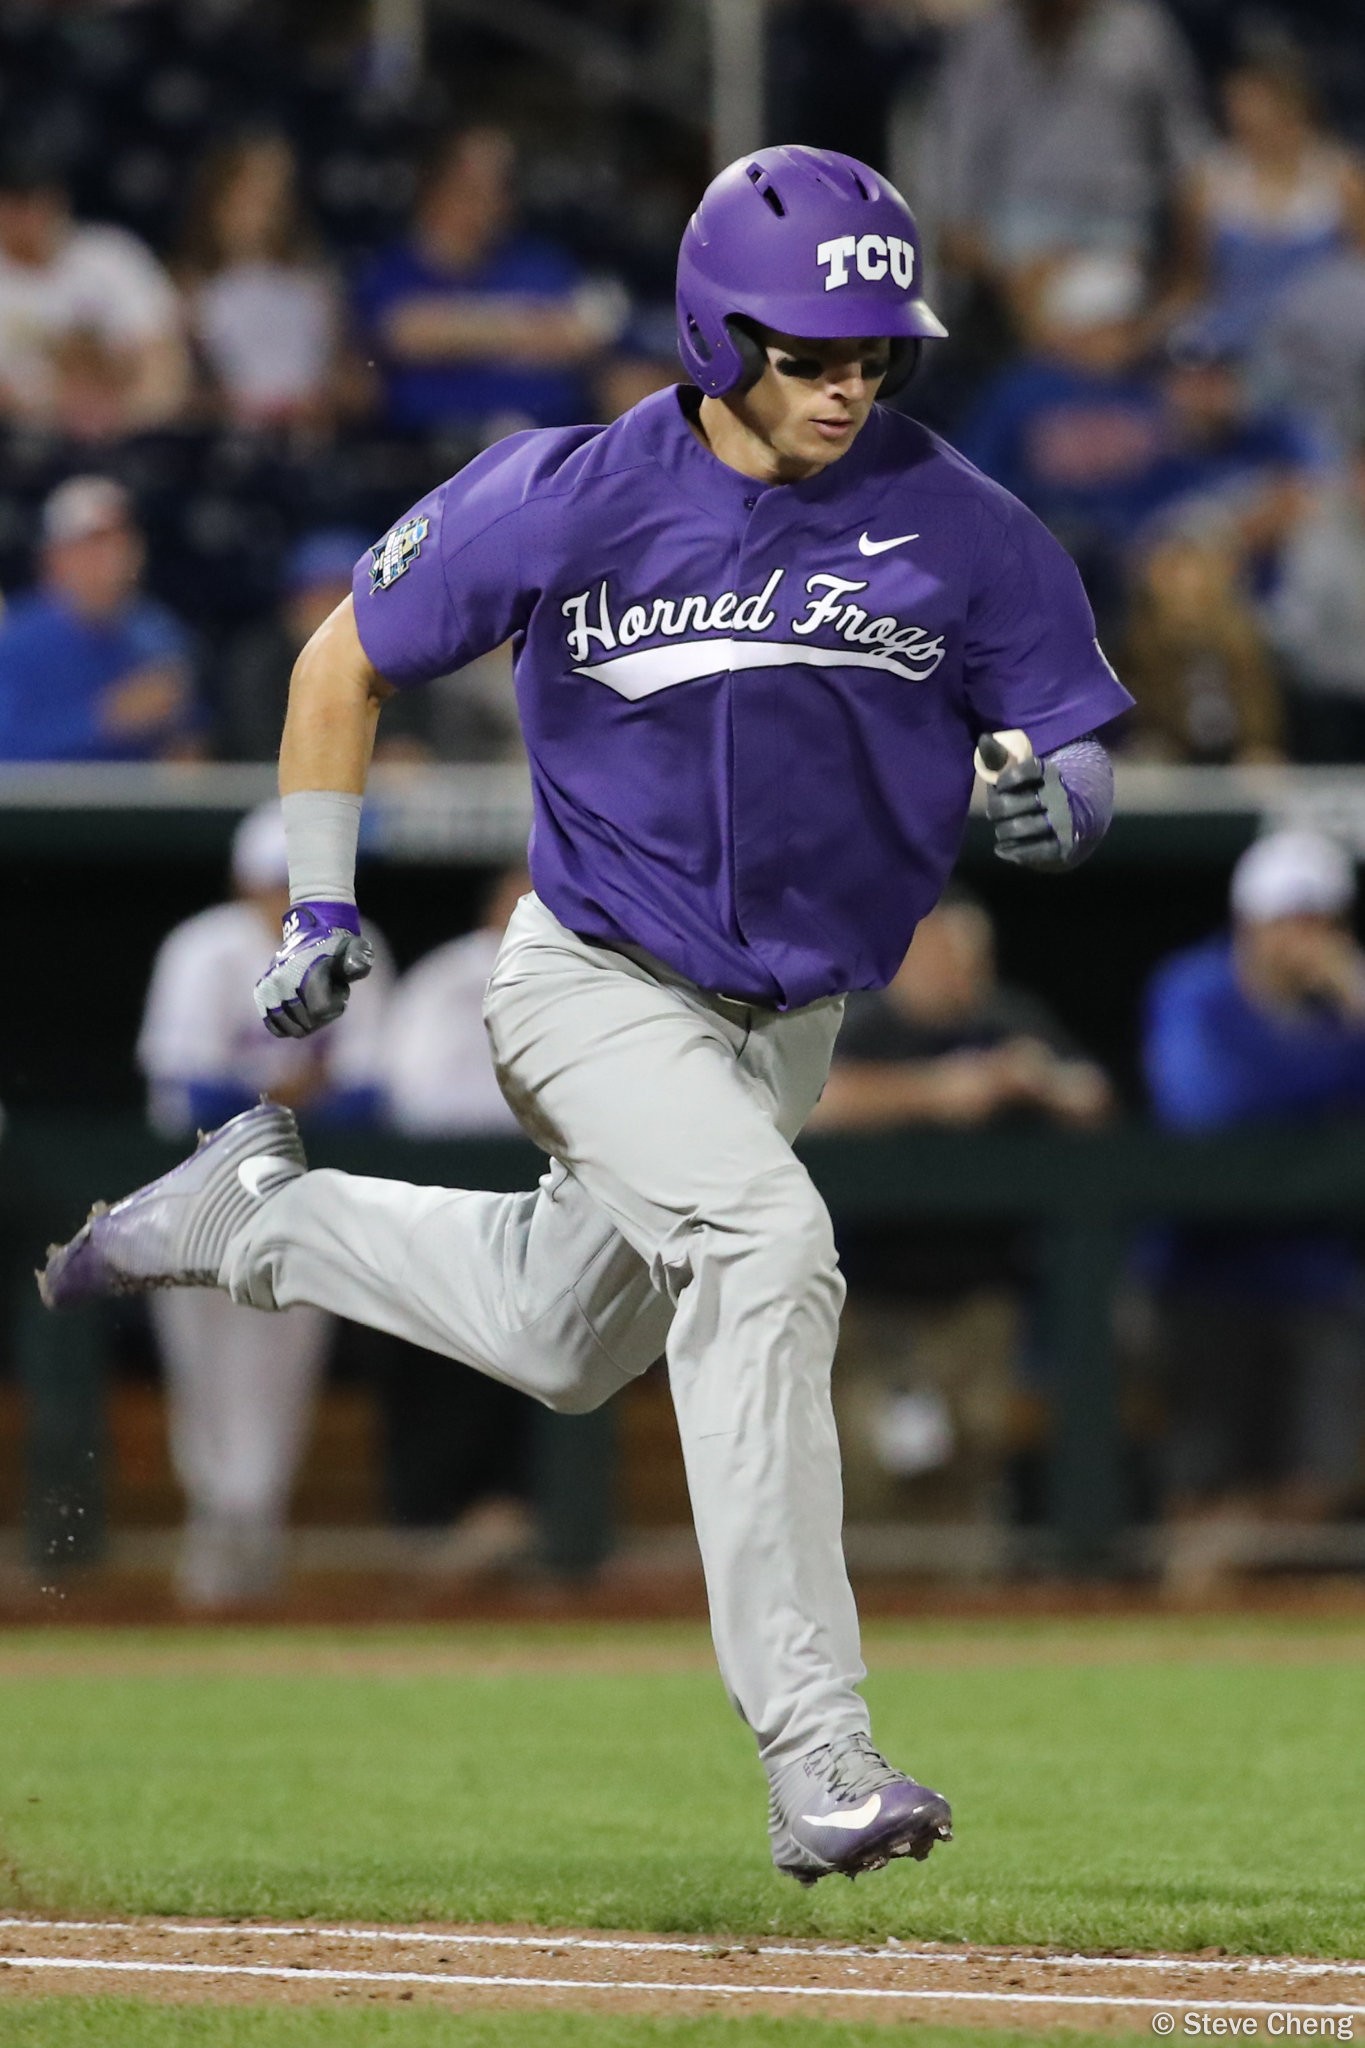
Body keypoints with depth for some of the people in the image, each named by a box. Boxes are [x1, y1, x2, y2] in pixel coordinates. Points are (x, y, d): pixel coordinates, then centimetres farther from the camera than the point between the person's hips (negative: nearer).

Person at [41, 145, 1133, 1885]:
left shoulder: (956, 531, -11)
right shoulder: (571, 499, -15)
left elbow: (1079, 773, -4)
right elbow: (343, 662, 0)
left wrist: (1048, 801, -28)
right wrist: (319, 908, -5)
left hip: (788, 1021, 5)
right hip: (597, 989, -5)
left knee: (564, 1340, 20)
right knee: (767, 1238, -30)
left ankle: (266, 1215, 47)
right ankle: (813, 1749, -34)